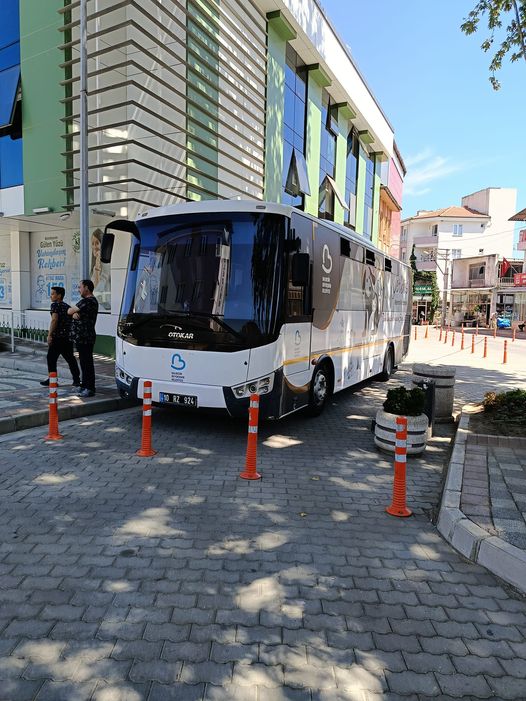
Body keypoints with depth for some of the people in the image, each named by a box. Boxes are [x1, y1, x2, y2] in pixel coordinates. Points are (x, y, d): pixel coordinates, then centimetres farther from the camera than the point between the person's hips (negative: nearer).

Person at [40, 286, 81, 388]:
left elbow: (54, 320, -17)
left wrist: (49, 335, -17)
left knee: (51, 358, 4)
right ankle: (76, 380, 9)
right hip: (68, 337, 7)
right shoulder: (67, 306, 15)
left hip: (57, 337, -7)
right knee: (70, 358, 10)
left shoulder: (55, 305, -8)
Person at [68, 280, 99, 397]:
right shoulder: (92, 301, 18)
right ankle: (85, 385, 25)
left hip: (85, 338, -10)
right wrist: (75, 313, -8)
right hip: (82, 337, 10)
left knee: (87, 362, -6)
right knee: (84, 362, 16)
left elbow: (69, 311, -11)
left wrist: (71, 310, 12)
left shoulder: (87, 301, -16)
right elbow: (73, 313, 15)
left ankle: (90, 389, -2)